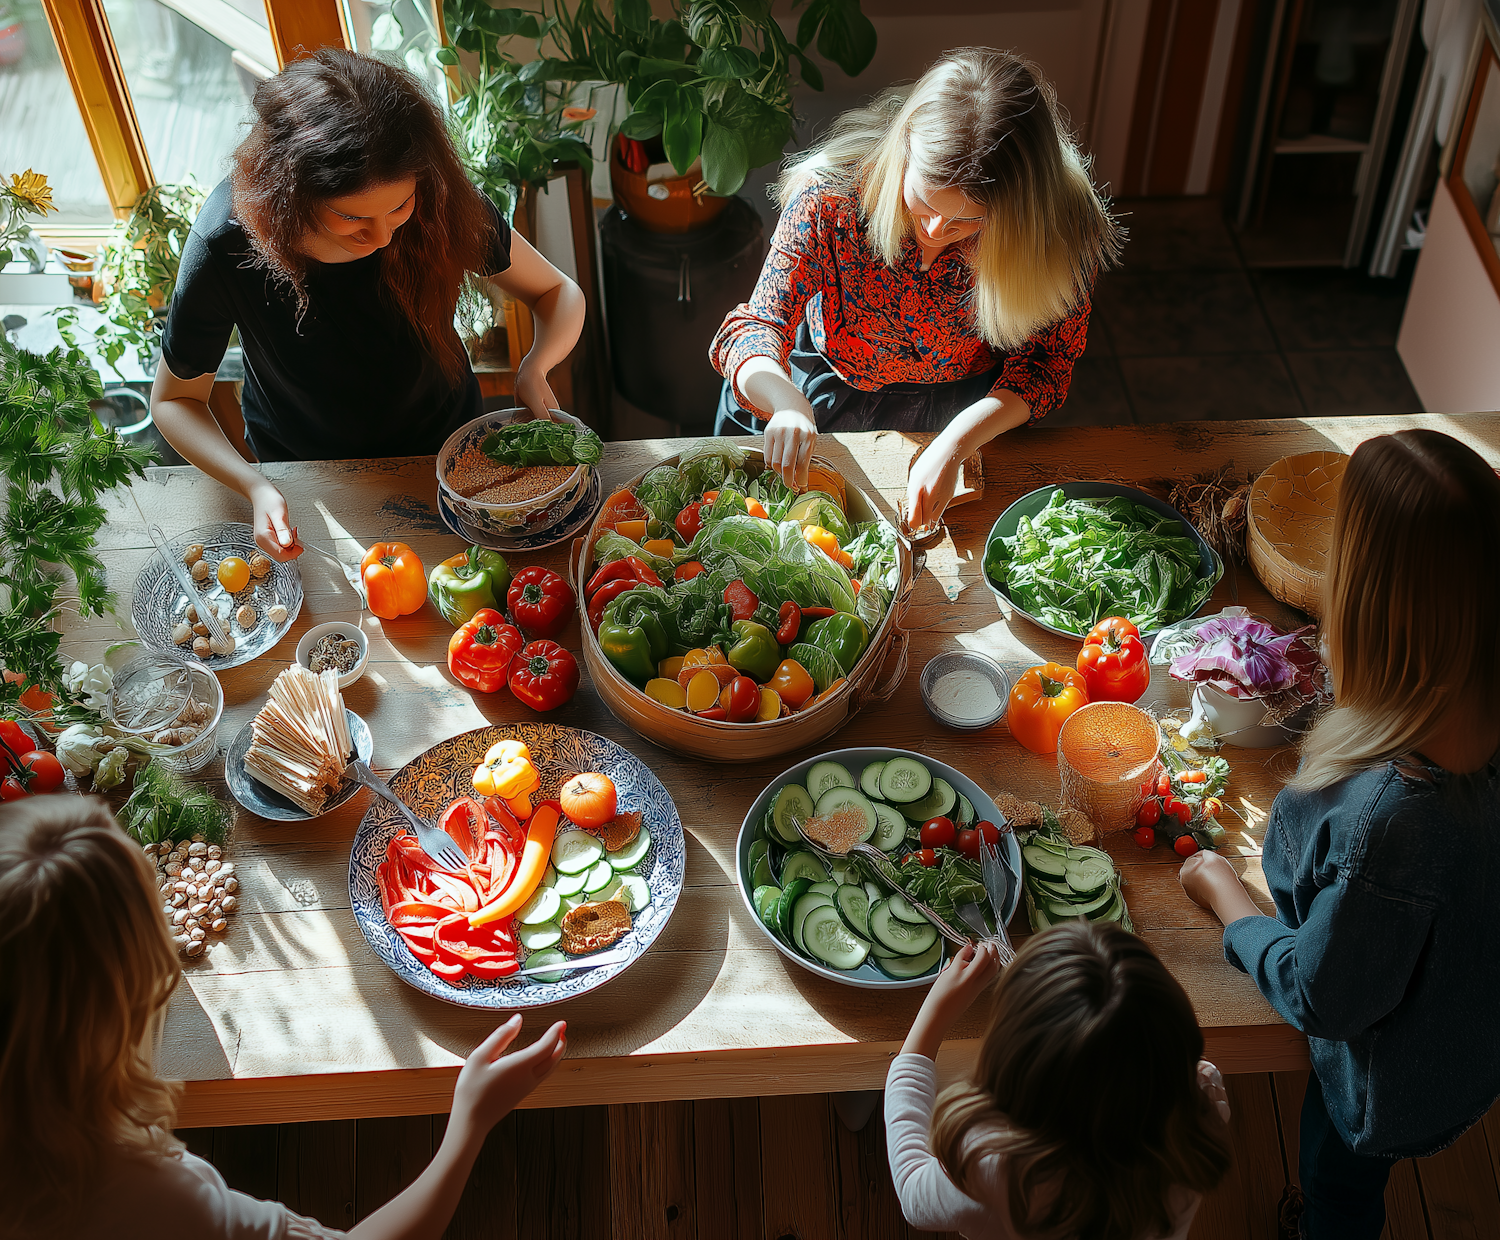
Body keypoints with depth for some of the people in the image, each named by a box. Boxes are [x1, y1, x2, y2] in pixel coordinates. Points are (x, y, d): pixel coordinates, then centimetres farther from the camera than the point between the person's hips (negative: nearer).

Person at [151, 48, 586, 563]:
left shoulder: (443, 206, -31)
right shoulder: (224, 244, -34)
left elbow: (559, 292, -14)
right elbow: (175, 399, -19)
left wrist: (535, 367, -36)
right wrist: (255, 487, -37)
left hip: (445, 445, 1)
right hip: (305, 475, -1)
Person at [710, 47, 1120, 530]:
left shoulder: (1059, 230, -26)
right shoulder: (831, 196, -28)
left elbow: (1046, 359, -17)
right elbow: (756, 327, -26)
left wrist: (955, 444, -36)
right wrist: (785, 399, -51)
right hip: (826, 391, 1)